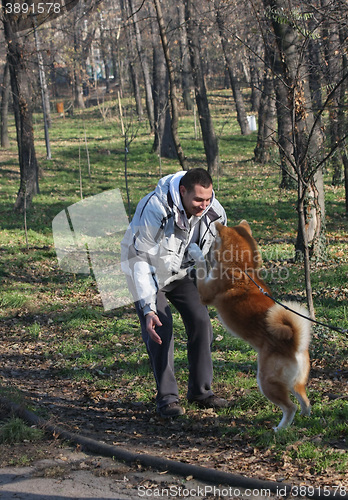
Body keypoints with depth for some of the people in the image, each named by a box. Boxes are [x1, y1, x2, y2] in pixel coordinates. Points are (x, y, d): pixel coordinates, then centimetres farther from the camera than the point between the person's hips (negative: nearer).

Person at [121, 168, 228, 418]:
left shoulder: (214, 212, -20)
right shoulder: (154, 210, -37)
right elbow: (140, 261, -34)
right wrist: (148, 309, -38)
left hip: (182, 272, 5)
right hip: (148, 272, -5)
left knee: (200, 321, -6)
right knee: (161, 328, -18)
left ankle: (201, 391, 8)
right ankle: (167, 398, -8)